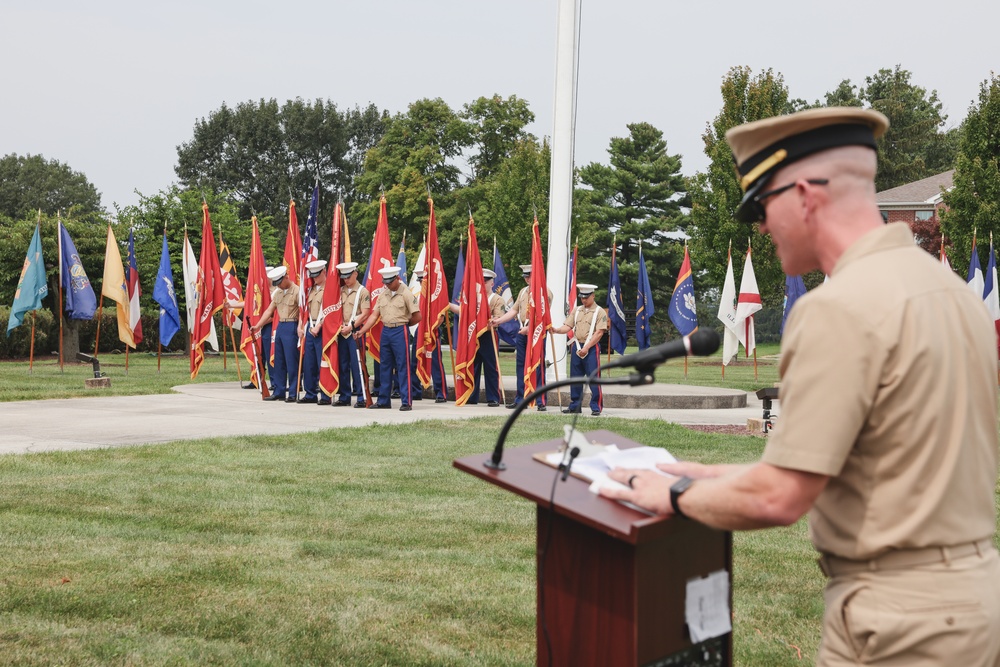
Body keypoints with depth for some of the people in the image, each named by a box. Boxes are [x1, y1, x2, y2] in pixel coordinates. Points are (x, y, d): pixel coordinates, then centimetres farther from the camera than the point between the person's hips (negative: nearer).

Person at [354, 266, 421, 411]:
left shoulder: (406, 293, -7)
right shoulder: (382, 294, 10)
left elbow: (417, 316, -8)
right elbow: (374, 315, 7)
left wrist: (402, 323, 4)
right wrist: (361, 331, -2)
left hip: (400, 332, -6)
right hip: (385, 332, 6)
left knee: (403, 367, -4)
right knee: (385, 366, 11)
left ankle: (406, 402, -2)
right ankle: (383, 401, 18)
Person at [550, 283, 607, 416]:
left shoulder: (600, 312, -3)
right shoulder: (576, 310, 13)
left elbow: (599, 333, -10)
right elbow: (568, 326, 8)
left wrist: (586, 347, -15)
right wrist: (557, 330, -13)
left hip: (592, 349, -5)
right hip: (577, 347, 5)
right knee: (575, 378, 9)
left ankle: (596, 407, 0)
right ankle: (575, 406, 17)